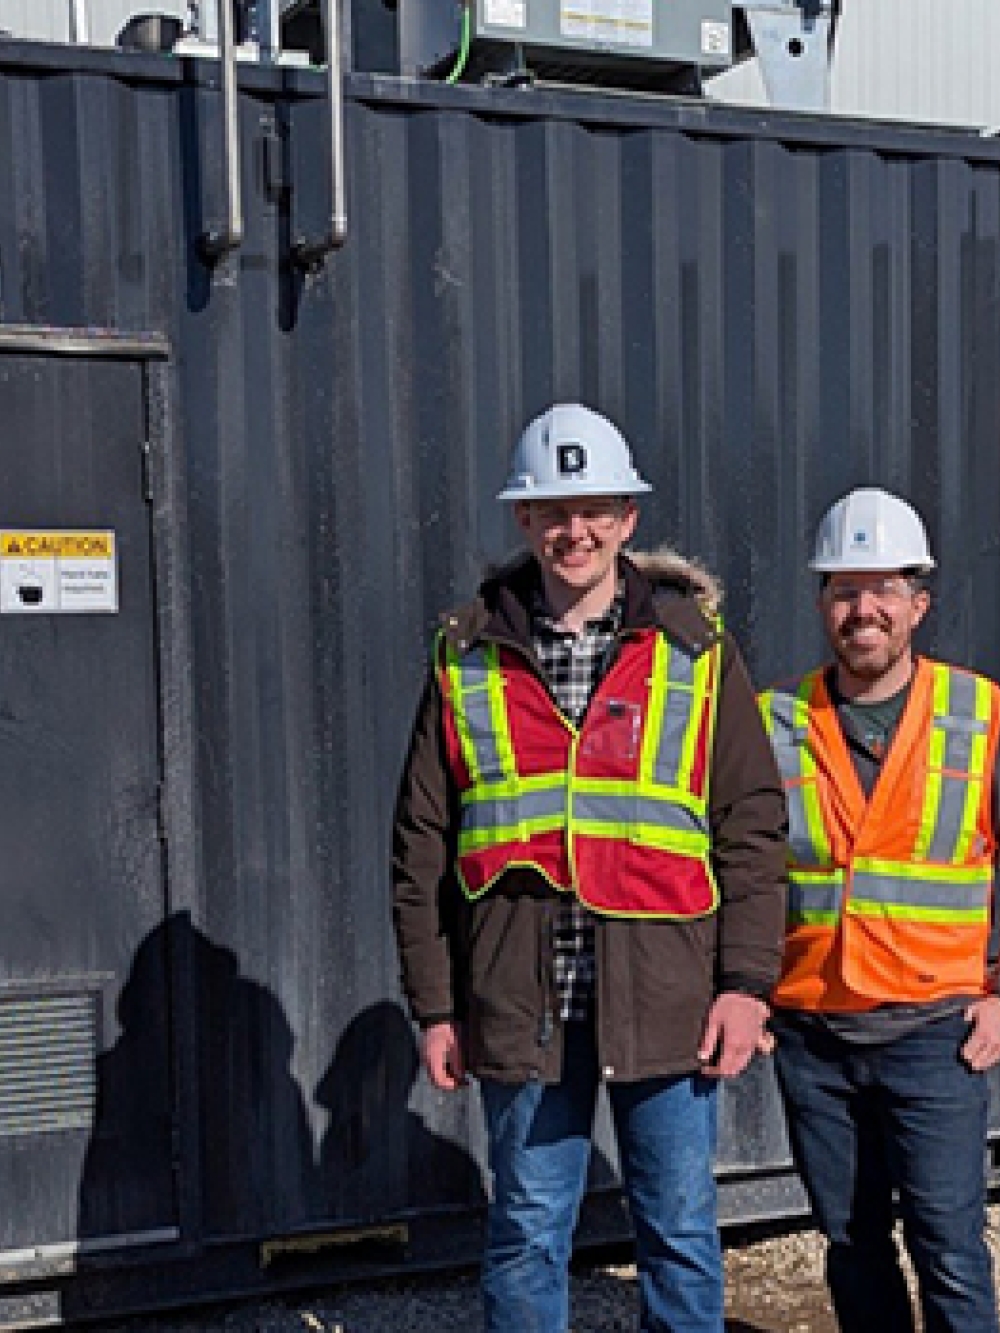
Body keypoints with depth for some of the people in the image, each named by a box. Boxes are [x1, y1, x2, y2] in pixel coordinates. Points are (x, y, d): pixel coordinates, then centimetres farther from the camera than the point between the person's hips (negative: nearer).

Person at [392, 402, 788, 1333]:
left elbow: (753, 825, 2)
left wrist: (746, 981, -5)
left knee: (681, 1231, 11)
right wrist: (435, 1006, 3)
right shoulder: (468, 661, 5)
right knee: (526, 1233, 12)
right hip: (518, 1002, 1)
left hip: (665, 999, 0)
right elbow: (421, 848, 6)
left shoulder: (695, 648, 3)